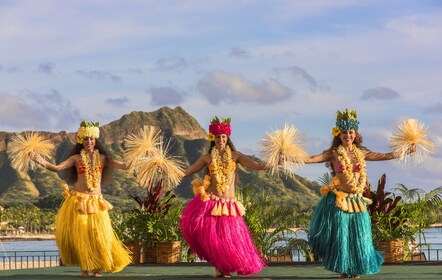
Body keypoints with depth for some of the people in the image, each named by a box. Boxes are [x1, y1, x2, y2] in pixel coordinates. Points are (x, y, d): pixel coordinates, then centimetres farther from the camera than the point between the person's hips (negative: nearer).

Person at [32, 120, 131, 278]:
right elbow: (57, 168, -6)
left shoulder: (102, 158, 5)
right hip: (78, 200, -1)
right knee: (79, 234, -4)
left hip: (96, 201, 1)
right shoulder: (76, 158, 2)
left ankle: (97, 268, 11)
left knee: (98, 234, -3)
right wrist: (43, 163, -23)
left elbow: (124, 166, -2)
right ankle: (84, 267, 8)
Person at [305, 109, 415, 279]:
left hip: (356, 200, 3)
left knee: (358, 234, 7)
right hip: (338, 199, -3)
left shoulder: (361, 153, 7)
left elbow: (385, 156, 14)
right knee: (339, 234, 1)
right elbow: (311, 159, -14)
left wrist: (406, 151, 14)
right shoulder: (334, 153, -4)